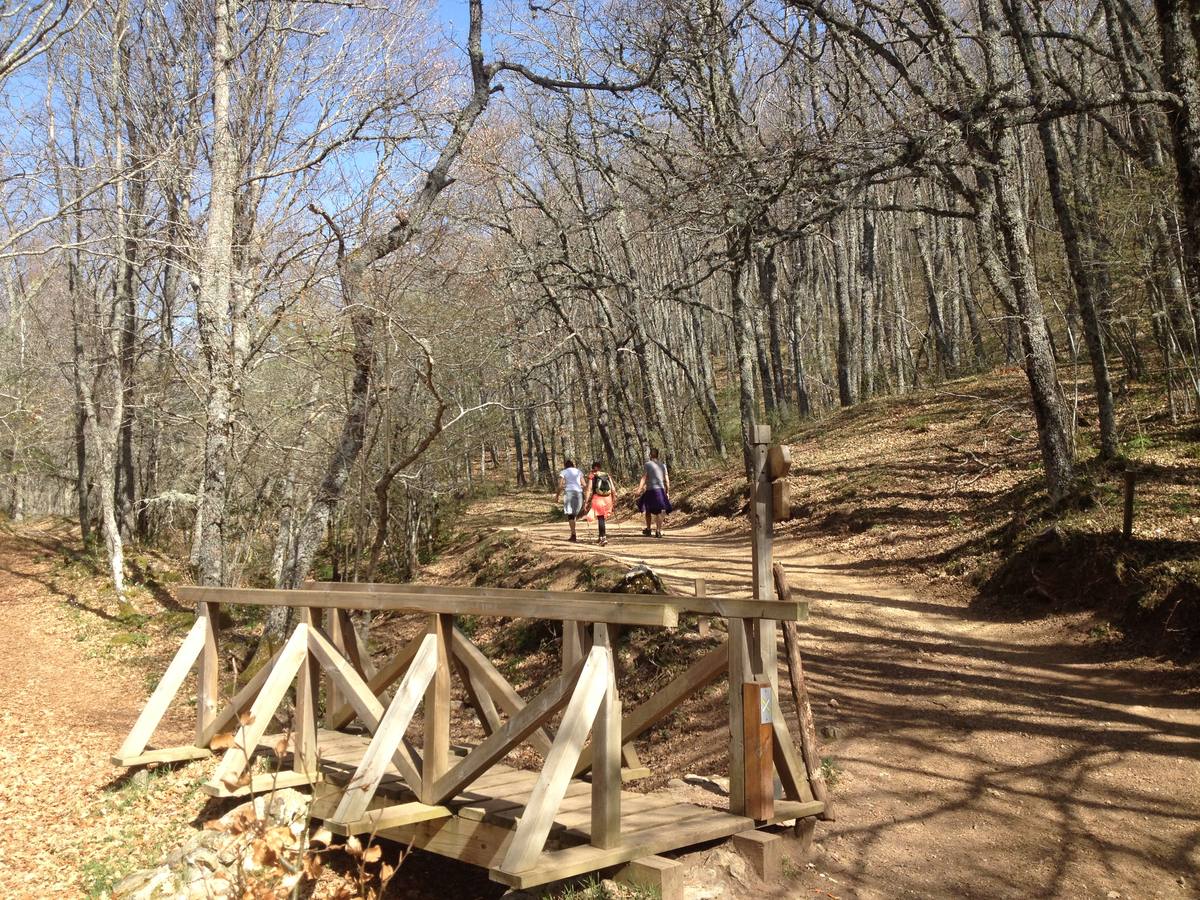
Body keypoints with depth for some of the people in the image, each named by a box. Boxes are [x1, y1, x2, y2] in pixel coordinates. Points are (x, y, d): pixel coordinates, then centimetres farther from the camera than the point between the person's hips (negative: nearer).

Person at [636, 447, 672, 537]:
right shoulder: (662, 465, 9)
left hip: (651, 490, -3)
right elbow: (667, 480, 8)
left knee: (648, 510, 15)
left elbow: (643, 478, -12)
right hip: (661, 490, 3)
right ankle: (659, 531, 0)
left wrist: (639, 490, -15)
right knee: (659, 511, 7)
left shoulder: (648, 464, -4)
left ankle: (648, 530, 24)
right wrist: (667, 492, 15)